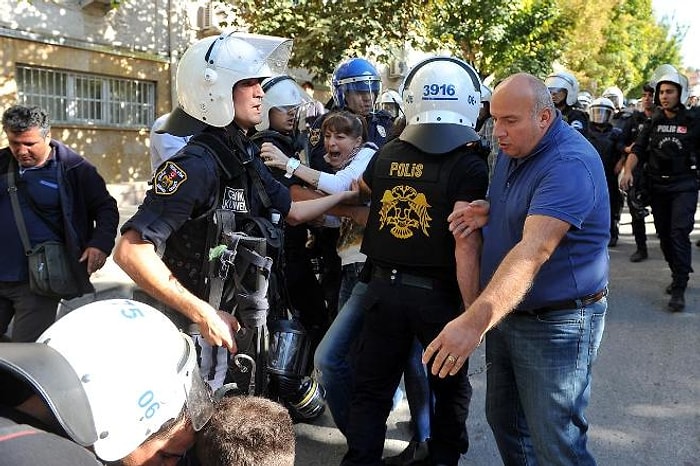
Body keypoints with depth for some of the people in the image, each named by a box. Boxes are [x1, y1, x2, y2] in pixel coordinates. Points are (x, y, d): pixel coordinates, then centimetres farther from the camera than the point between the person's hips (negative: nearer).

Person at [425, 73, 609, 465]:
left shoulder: (570, 164, -25)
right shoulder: (513, 148, 4)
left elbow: (534, 250, -37)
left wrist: (476, 321, -48)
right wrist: (486, 212, -4)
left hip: (556, 324, -9)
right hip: (506, 312, 9)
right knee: (504, 422, 22)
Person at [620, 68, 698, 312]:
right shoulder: (653, 122, 7)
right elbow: (637, 149, 0)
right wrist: (628, 171, -16)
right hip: (658, 186, 4)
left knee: (679, 233, -14)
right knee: (664, 235, 11)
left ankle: (679, 290, -13)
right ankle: (679, 275, 31)